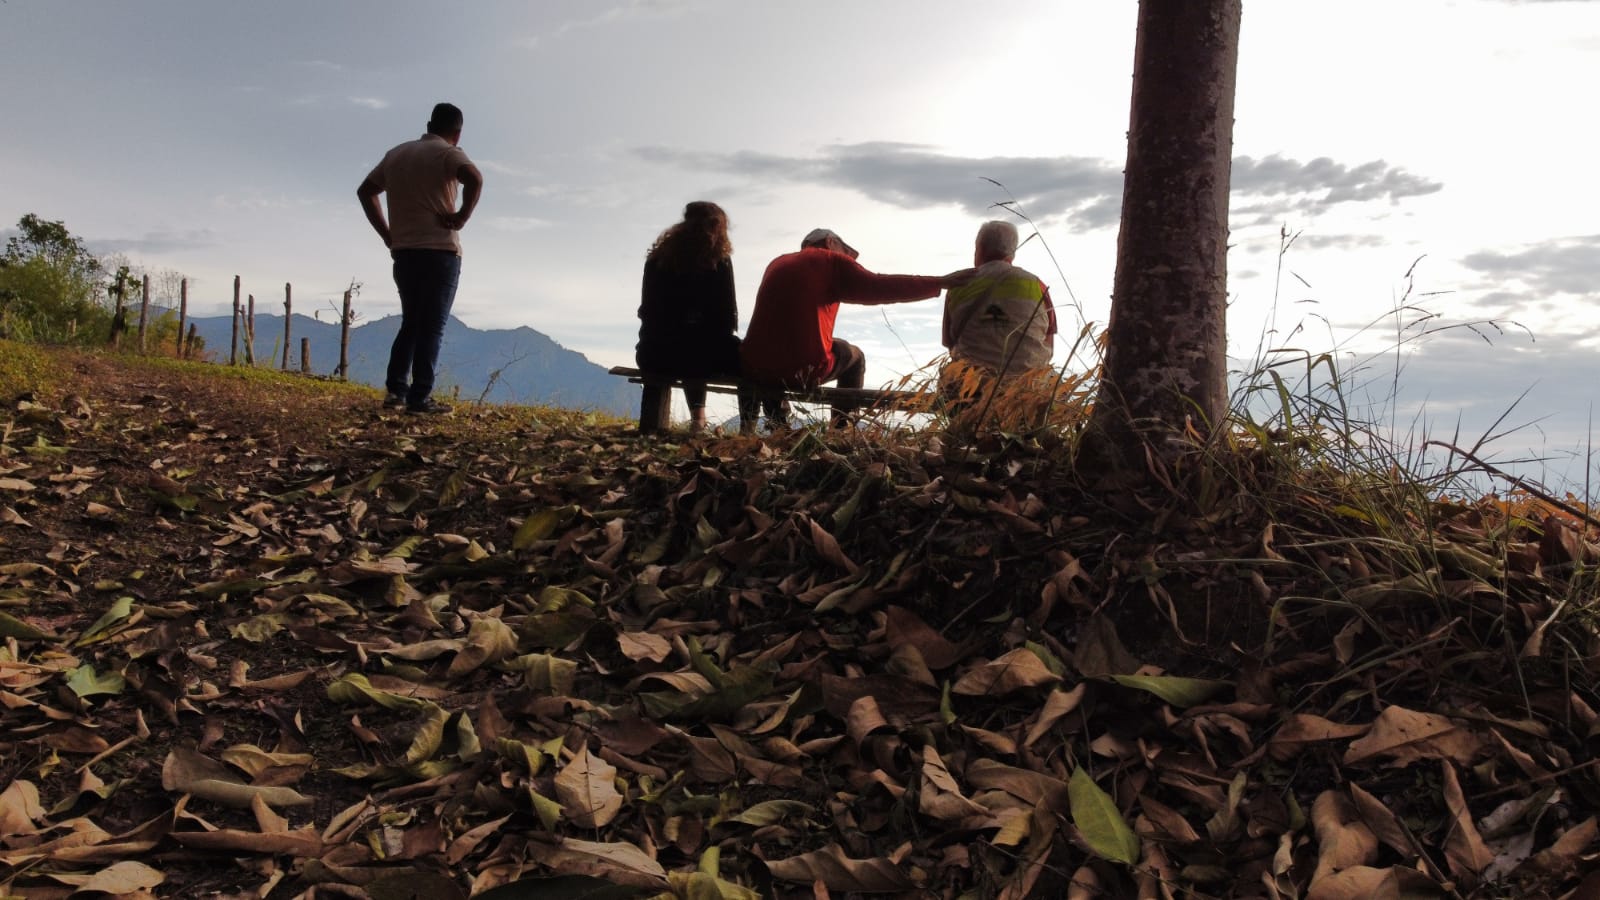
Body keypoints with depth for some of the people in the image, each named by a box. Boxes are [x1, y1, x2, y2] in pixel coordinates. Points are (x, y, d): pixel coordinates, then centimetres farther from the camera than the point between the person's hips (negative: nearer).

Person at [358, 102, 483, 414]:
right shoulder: (448, 154, -4)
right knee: (432, 327, -2)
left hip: (403, 251, 6)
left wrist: (386, 233, 16)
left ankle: (395, 390, 8)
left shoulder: (396, 154, 16)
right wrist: (462, 217, -15)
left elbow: (365, 191, 21)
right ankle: (420, 397, -5)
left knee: (411, 323, 16)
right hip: (440, 251, -6)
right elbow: (475, 178, -25)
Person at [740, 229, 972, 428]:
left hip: (756, 368, 4)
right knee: (854, 356, 26)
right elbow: (880, 288, -1)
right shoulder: (831, 261, 7)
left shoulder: (777, 263, 22)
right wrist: (941, 282, 2)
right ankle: (842, 429, 21)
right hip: (803, 369, -4)